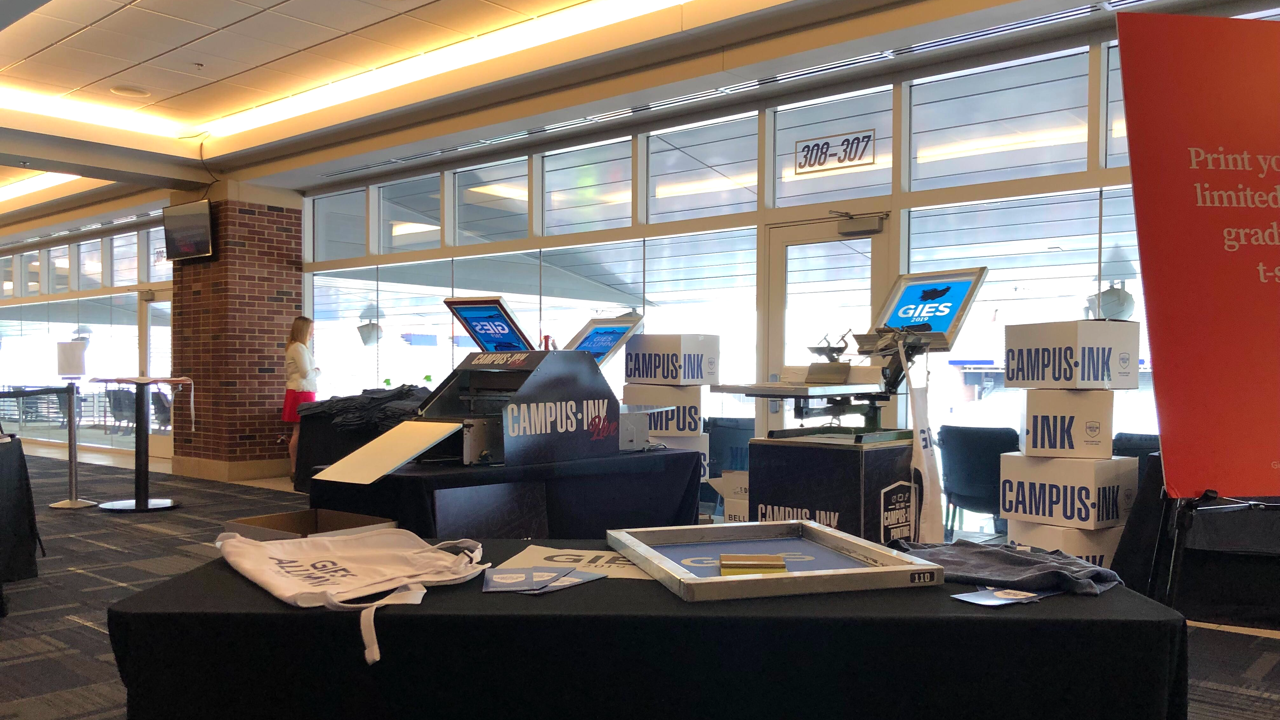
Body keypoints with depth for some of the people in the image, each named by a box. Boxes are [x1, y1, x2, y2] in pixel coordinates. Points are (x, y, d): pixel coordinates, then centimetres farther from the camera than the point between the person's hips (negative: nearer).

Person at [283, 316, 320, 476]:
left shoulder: (292, 347, 19)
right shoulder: (299, 348, -12)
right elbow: (306, 373, -15)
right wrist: (318, 371, 2)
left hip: (296, 392, 10)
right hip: (302, 392, -10)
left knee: (299, 431, 7)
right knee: (299, 431, -8)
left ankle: (295, 469, 7)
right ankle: (295, 470, -6)